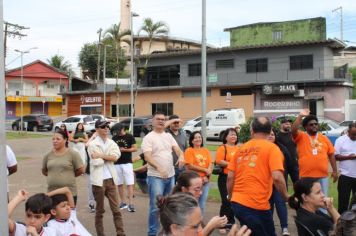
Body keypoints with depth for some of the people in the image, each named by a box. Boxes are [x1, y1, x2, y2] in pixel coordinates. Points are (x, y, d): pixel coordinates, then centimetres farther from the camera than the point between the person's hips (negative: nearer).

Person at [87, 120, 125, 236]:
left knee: (116, 209, 6)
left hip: (111, 179, 4)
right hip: (98, 180, -4)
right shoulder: (92, 144, -4)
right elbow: (96, 162, -15)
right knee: (99, 210, 8)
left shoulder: (112, 143, 9)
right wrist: (108, 157, -4)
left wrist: (101, 155, -13)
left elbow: (116, 156, -8)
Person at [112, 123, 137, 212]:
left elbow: (135, 148, -4)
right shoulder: (114, 138, 9)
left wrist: (124, 149, -16)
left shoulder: (129, 137, -3)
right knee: (119, 184, 9)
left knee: (130, 183, -8)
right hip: (117, 163, 4)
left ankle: (131, 204, -8)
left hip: (127, 163, -4)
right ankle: (123, 202, 20)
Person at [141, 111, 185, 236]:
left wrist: (181, 156, -19)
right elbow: (147, 157, -17)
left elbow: (177, 149, 5)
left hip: (170, 175, 6)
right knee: (155, 207, -8)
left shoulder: (168, 136, 12)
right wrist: (159, 167, -33)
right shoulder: (148, 137, -7)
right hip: (155, 176, -6)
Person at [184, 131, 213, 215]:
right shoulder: (189, 151, -2)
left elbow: (210, 164, 6)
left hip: (205, 181, 5)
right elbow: (190, 166, -11)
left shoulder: (206, 151, 13)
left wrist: (207, 176, -11)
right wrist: (205, 170, -10)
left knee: (202, 205, 10)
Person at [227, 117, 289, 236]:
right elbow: (277, 177, -16)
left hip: (237, 203, 5)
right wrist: (286, 197, 0)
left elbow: (230, 177, 8)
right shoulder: (271, 148, -4)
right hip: (256, 205, -5)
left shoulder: (241, 148, 9)